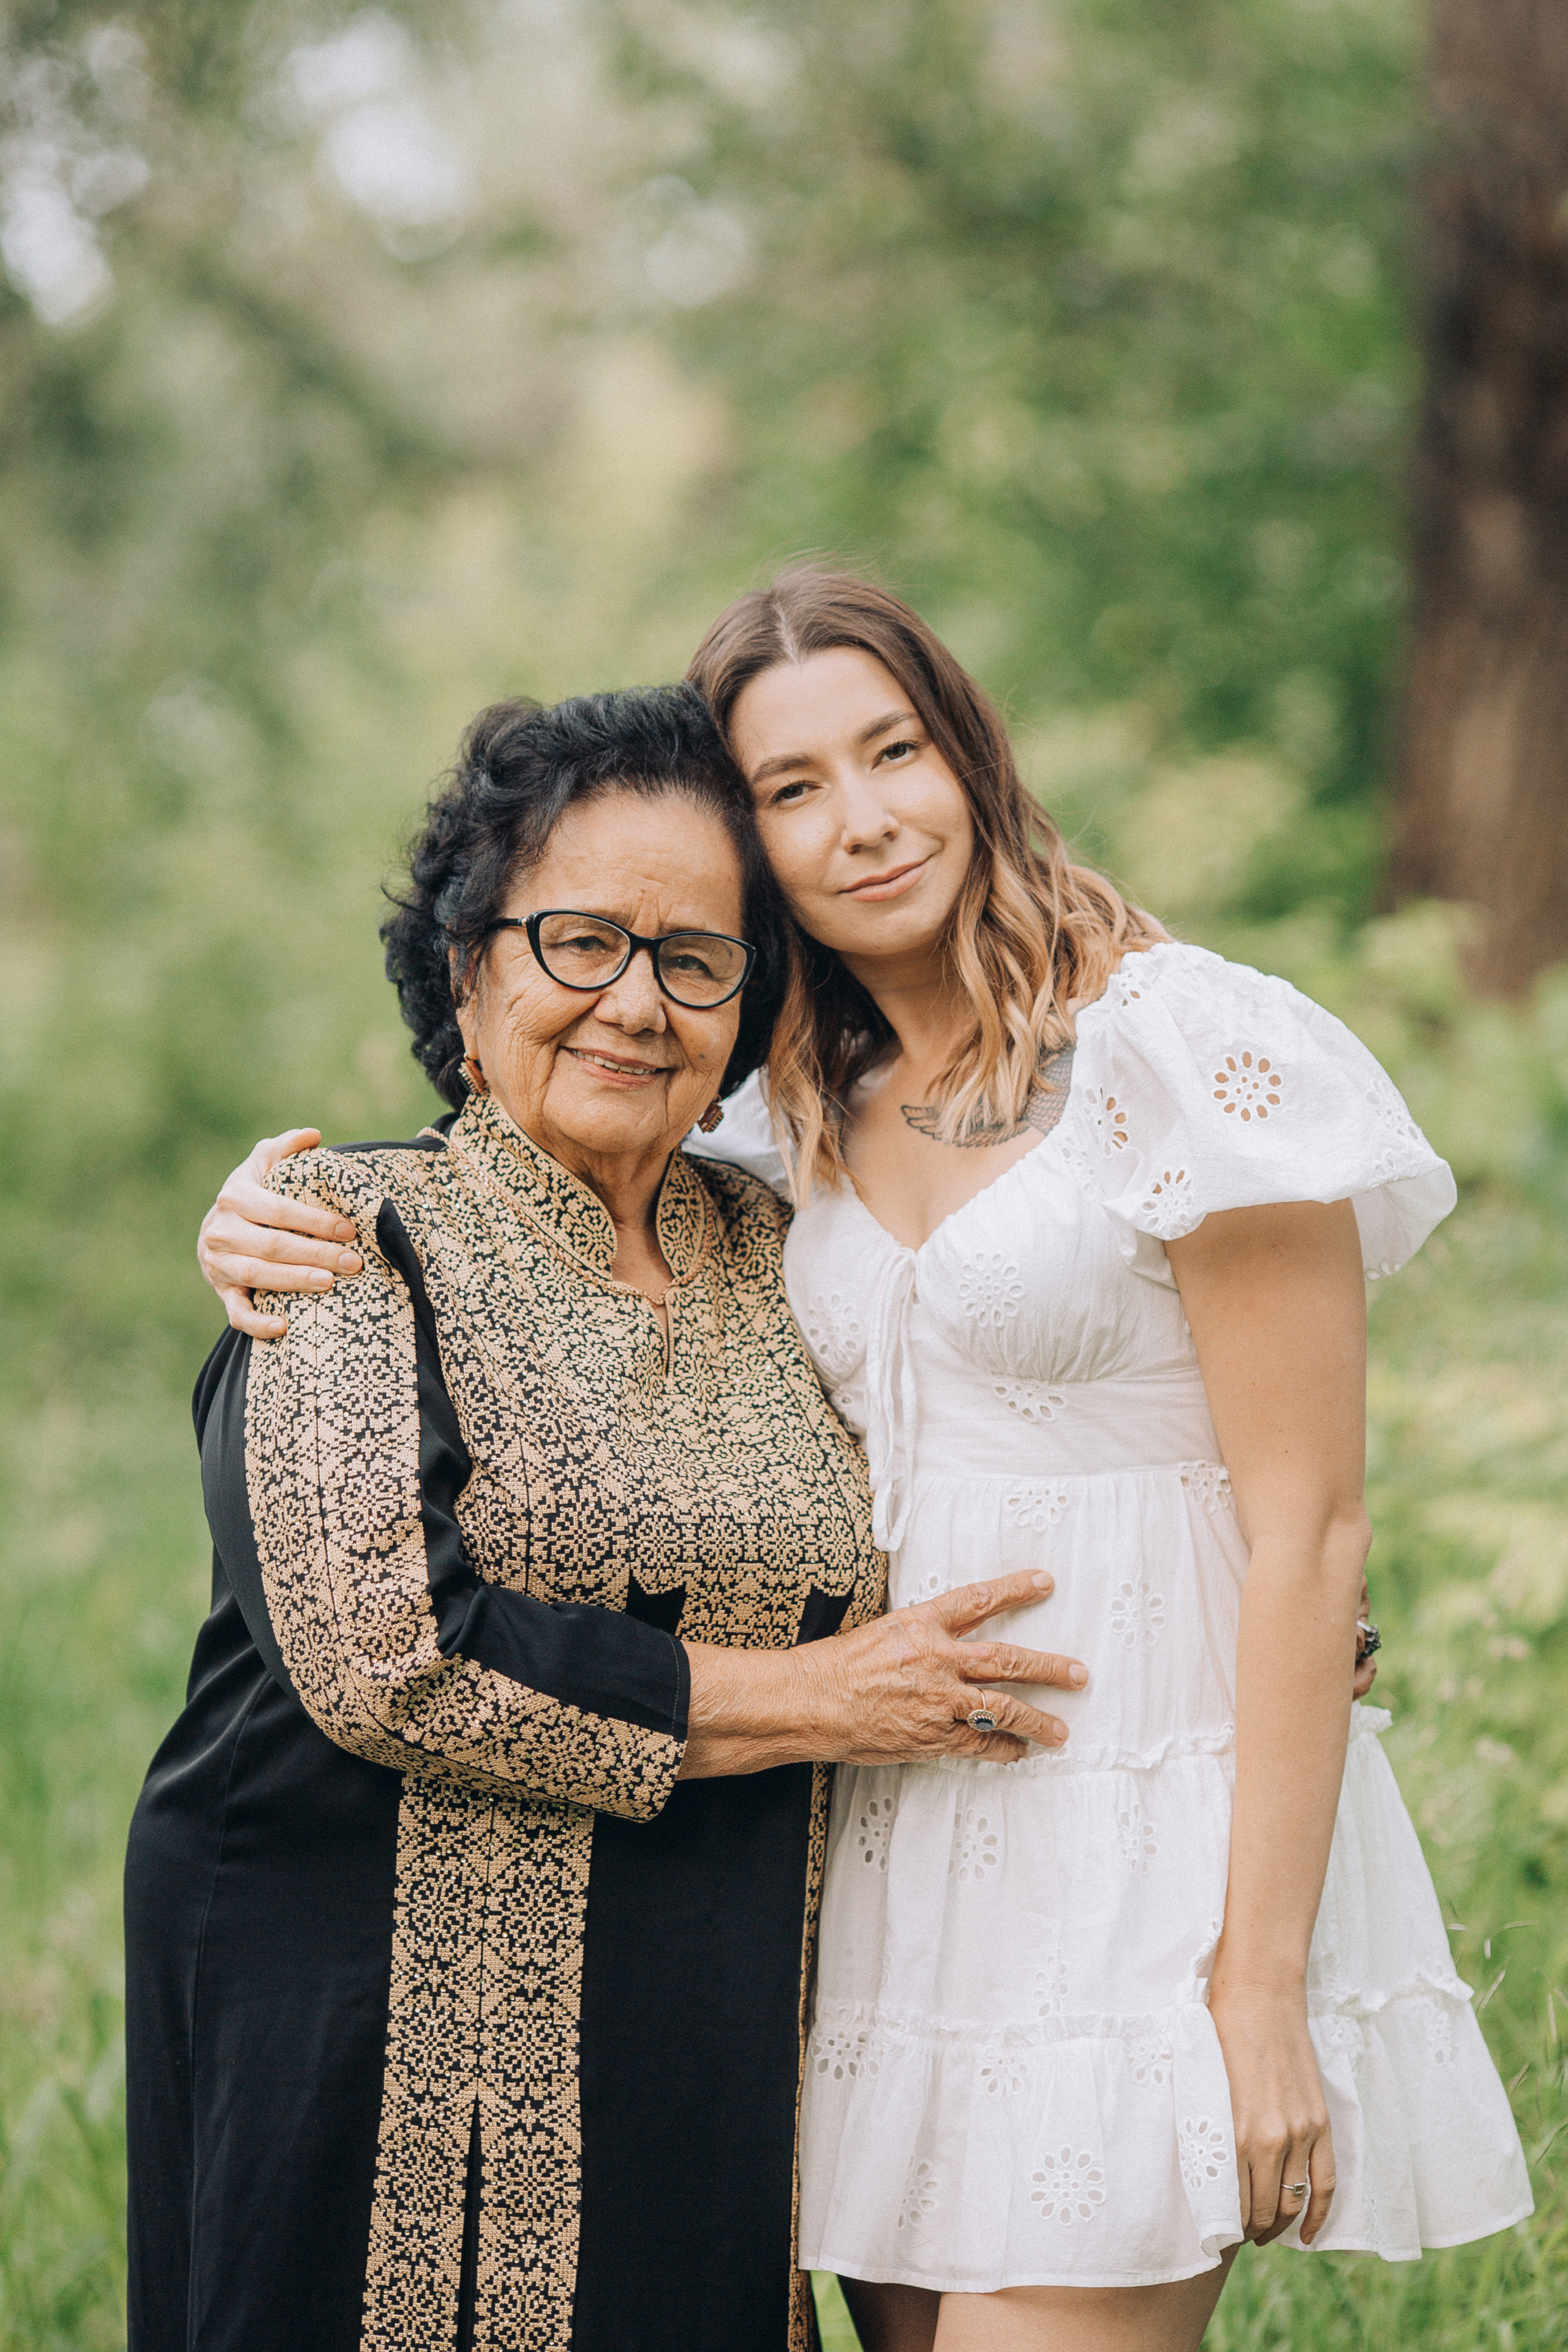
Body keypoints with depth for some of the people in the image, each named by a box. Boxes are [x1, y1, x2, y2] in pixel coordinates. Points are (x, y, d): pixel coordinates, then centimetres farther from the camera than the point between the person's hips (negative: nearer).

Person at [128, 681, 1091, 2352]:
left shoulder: (770, 1255, 11)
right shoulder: (358, 1234, -5)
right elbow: (379, 1650, -17)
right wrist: (804, 1700, -11)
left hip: (707, 2070, 5)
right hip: (386, 2033, -5)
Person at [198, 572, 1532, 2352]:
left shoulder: (1192, 1053, -11)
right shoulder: (809, 1115, 10)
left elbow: (1308, 1532, -12)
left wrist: (1264, 1975, -15)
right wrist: (282, 1228, -3)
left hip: (1144, 1847, -6)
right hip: (893, 1836, 7)